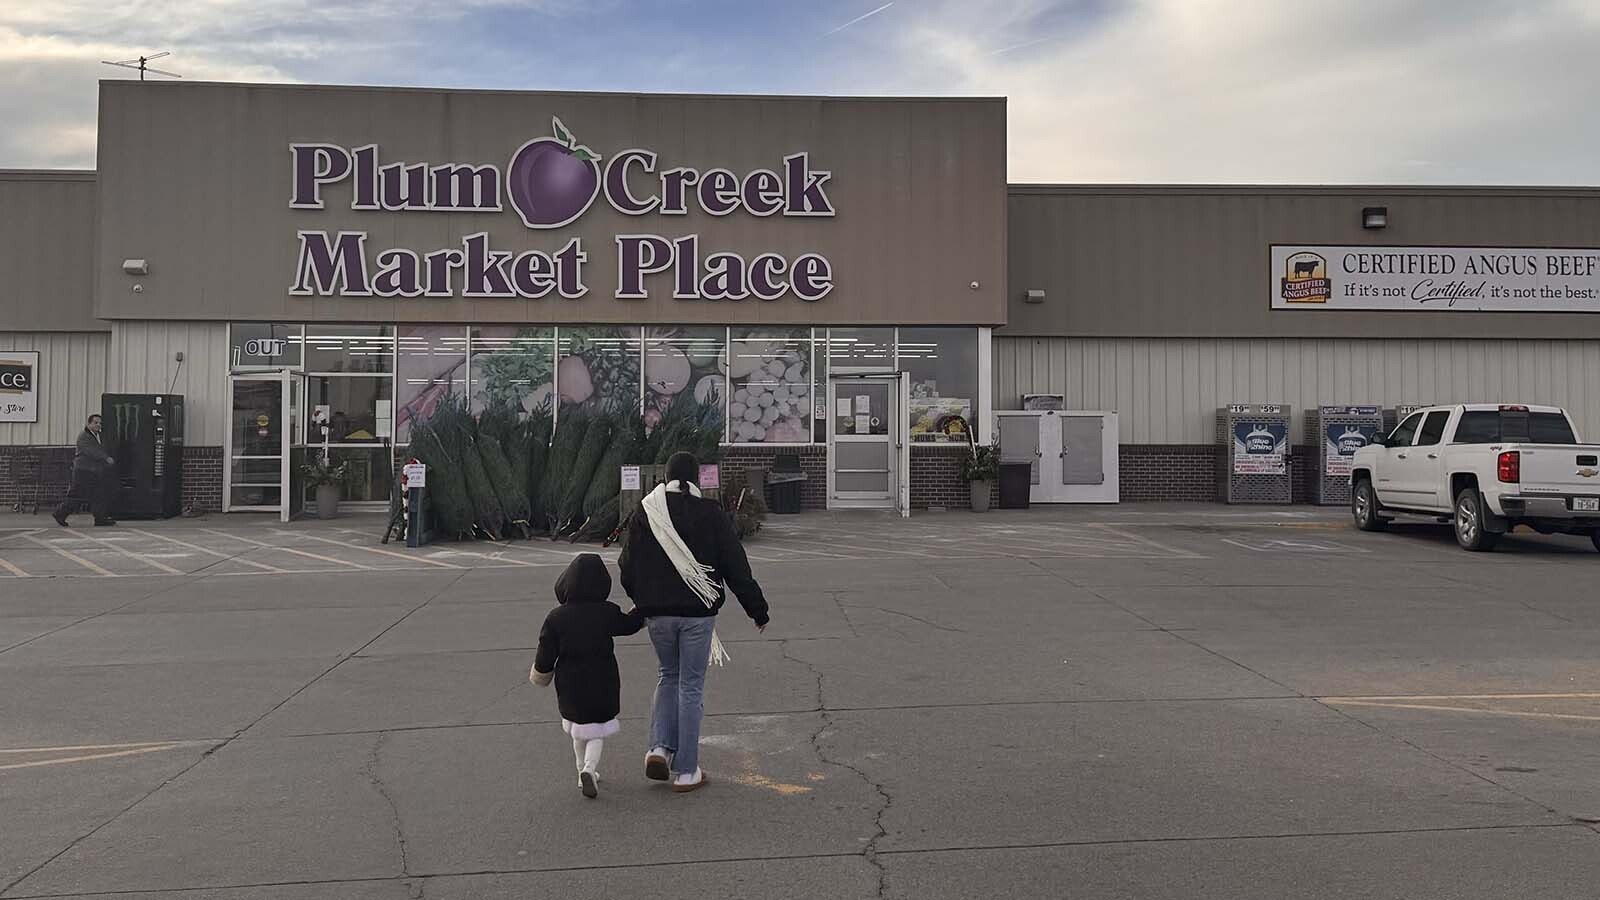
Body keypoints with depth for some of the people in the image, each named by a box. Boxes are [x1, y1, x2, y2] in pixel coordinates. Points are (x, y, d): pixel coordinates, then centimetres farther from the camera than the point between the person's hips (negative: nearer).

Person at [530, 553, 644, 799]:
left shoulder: (555, 618, -10)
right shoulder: (608, 613, -10)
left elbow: (546, 656, -6)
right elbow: (630, 624, 9)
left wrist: (539, 674, 14)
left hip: (570, 687, 1)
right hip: (602, 687, -1)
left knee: (578, 732, 20)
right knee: (597, 730, 9)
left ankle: (584, 771, 27)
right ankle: (589, 769, -11)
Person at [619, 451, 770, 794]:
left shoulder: (644, 515, 1)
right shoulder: (711, 514, -8)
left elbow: (627, 568, 7)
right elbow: (737, 569, -6)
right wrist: (757, 609, 1)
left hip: (658, 614, 3)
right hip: (697, 614, -3)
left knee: (668, 676, 22)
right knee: (691, 687, 5)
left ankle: (660, 747, 5)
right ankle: (686, 771, 10)